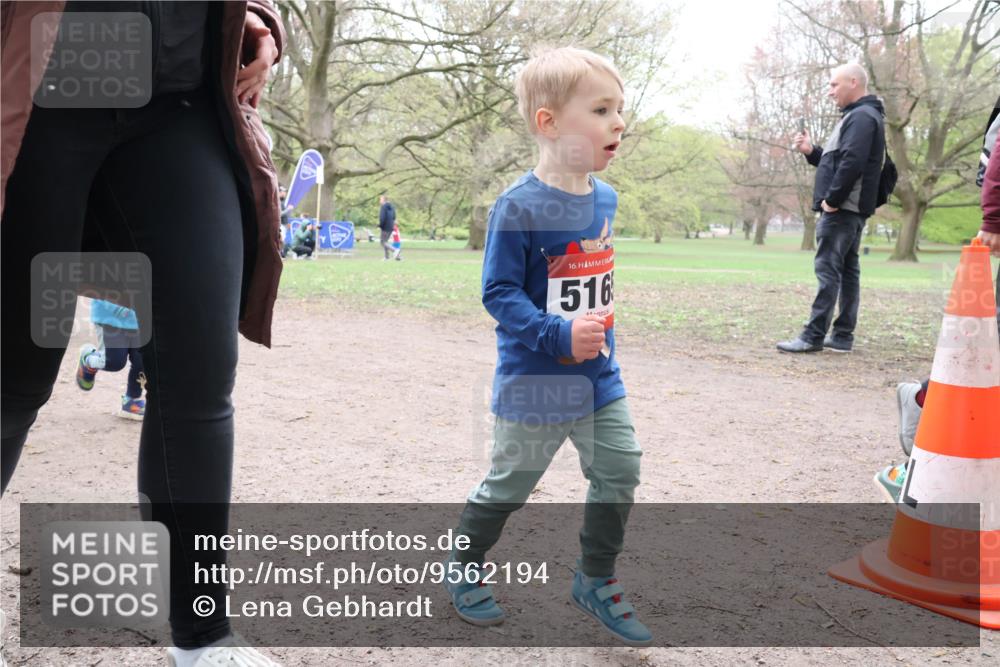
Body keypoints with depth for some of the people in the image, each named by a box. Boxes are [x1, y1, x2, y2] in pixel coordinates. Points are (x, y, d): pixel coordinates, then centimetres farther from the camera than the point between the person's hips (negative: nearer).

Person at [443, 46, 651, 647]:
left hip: (599, 375, 6)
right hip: (536, 382, -6)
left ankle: (595, 580, 28)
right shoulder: (519, 207, -20)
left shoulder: (605, 198, 2)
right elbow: (499, 292, -20)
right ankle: (464, 569, 36)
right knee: (509, 484, 9)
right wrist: (559, 335, -29)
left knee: (620, 471, 7)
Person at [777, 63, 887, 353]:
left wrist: (832, 199, -20)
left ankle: (813, 336, -9)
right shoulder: (859, 116, 22)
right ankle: (843, 336, 14)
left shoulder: (861, 117, -11)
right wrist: (811, 151, 11)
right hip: (851, 209, 11)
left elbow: (852, 162, -24)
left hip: (841, 209, -11)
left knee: (828, 269, -10)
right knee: (847, 270, 10)